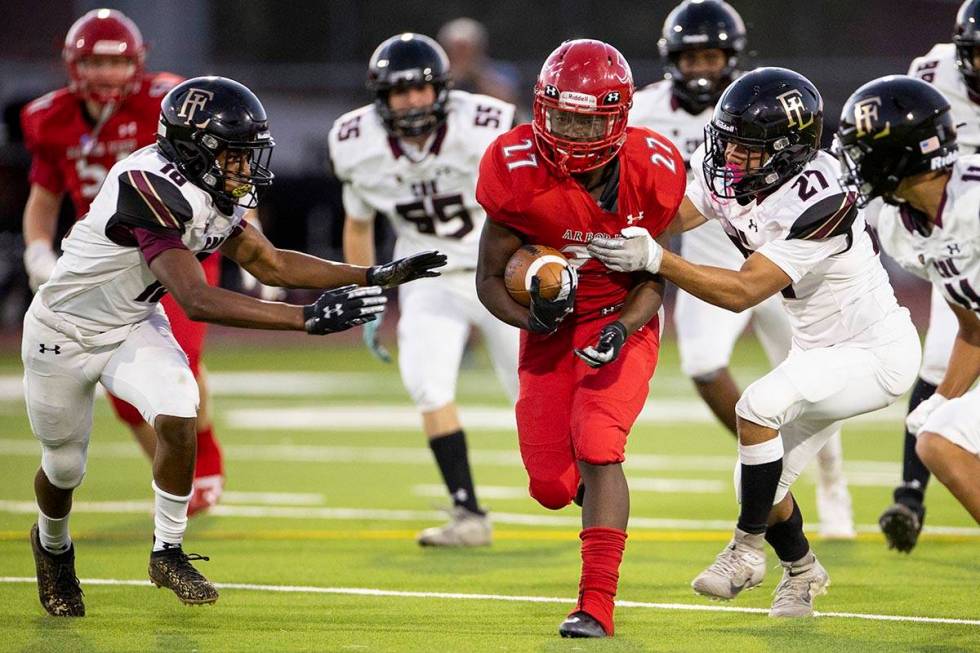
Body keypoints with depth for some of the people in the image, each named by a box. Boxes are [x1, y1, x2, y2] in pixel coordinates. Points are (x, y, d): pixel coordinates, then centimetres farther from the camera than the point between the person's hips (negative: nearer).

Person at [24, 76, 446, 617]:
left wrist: (374, 277, -6)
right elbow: (197, 301, -42)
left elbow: (269, 264, 1)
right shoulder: (152, 190, -36)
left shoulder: (211, 188, -10)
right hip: (65, 332, -6)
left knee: (177, 417, -19)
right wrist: (308, 319, -47)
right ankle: (52, 545, 43)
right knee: (64, 468, 10)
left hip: (132, 327, 6)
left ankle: (168, 552, 0)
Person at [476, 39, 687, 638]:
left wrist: (622, 329, -26)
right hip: (551, 329, 2)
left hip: (621, 324, -2)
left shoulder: (651, 172, -19)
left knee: (597, 448, -22)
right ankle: (601, 494, 41)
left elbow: (654, 278, -7)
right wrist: (530, 316, -31)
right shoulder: (519, 171, -21)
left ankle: (597, 605, -20)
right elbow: (490, 277, -11)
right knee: (551, 486, 2)